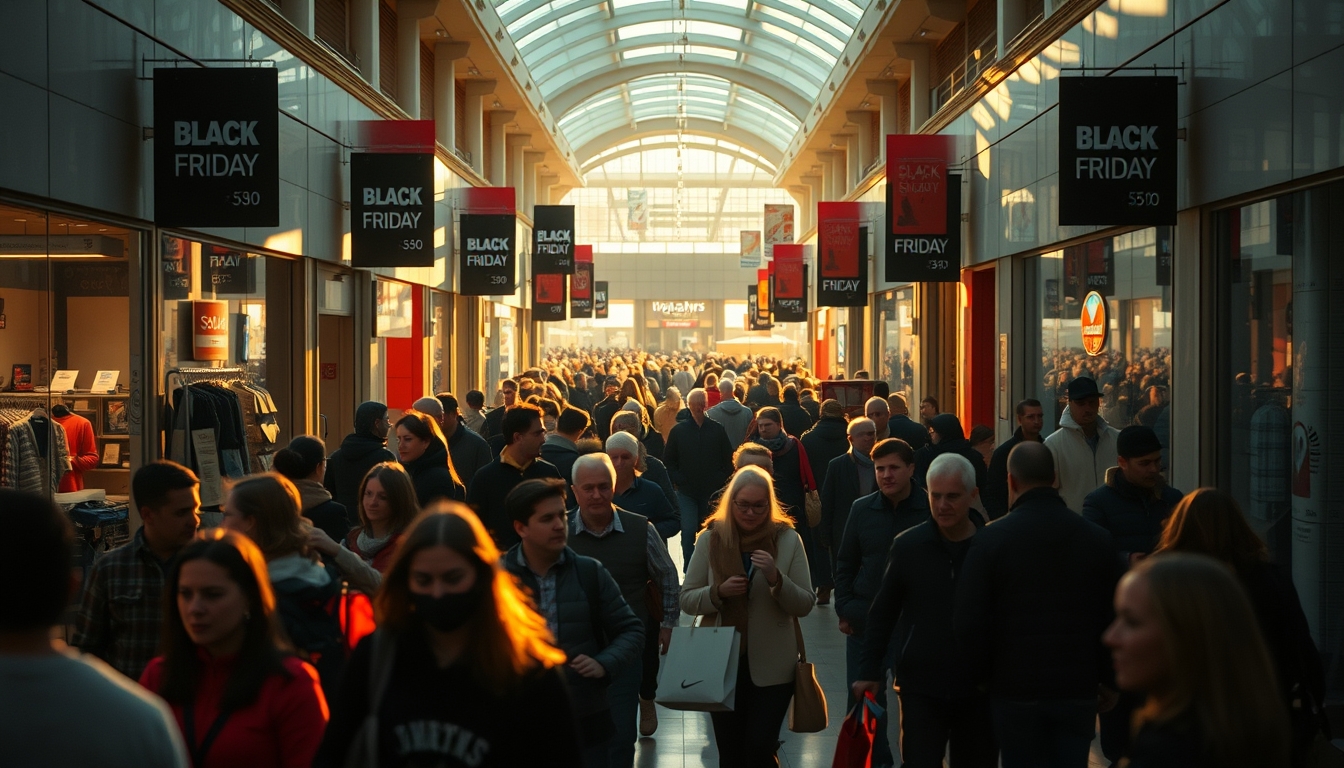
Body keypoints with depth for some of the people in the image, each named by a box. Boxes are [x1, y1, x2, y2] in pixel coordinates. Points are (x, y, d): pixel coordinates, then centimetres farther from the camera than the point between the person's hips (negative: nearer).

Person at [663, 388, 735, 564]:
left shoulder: (718, 429, 0)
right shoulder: (678, 430, 0)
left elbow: (729, 460, 4)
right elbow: (668, 461, 6)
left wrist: (720, 482, -6)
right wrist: (679, 480, -6)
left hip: (712, 492, 1)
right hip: (687, 492, -1)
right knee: (688, 532, -9)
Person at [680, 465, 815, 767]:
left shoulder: (788, 539, -5)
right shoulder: (711, 538, -2)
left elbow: (805, 604, -6)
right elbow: (686, 599, -1)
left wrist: (776, 578, -23)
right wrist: (718, 592, -20)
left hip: (771, 666, -2)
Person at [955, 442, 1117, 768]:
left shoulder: (992, 539, -9)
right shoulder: (1097, 539, 0)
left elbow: (969, 622, -11)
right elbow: (1111, 618, 3)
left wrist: (982, 675, 4)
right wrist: (1107, 679, 15)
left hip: (1016, 691, -2)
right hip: (1078, 689, 2)